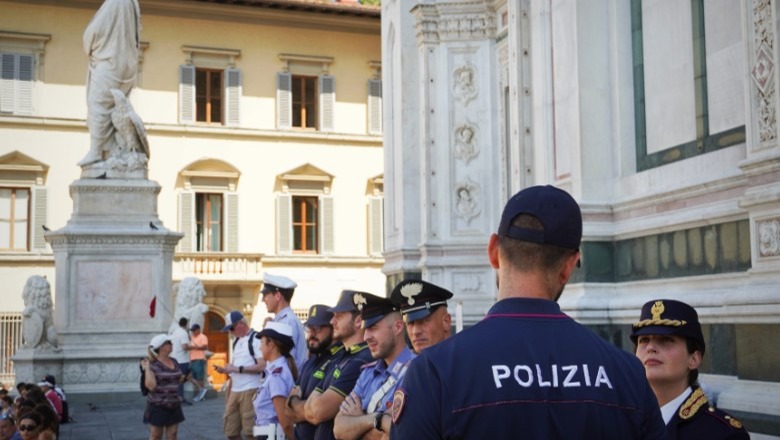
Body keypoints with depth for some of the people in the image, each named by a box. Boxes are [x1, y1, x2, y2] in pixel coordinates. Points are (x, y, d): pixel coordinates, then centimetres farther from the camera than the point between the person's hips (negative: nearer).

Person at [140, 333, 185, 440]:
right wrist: (147, 369, -23)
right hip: (158, 407, -6)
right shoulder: (152, 364, -13)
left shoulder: (174, 362, 7)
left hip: (174, 406, 6)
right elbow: (151, 385, -23)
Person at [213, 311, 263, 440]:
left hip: (250, 390, -9)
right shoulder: (236, 342, 18)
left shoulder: (256, 339, -10)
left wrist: (237, 369, -17)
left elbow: (262, 366, -18)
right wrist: (225, 369, 4)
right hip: (234, 390, 9)